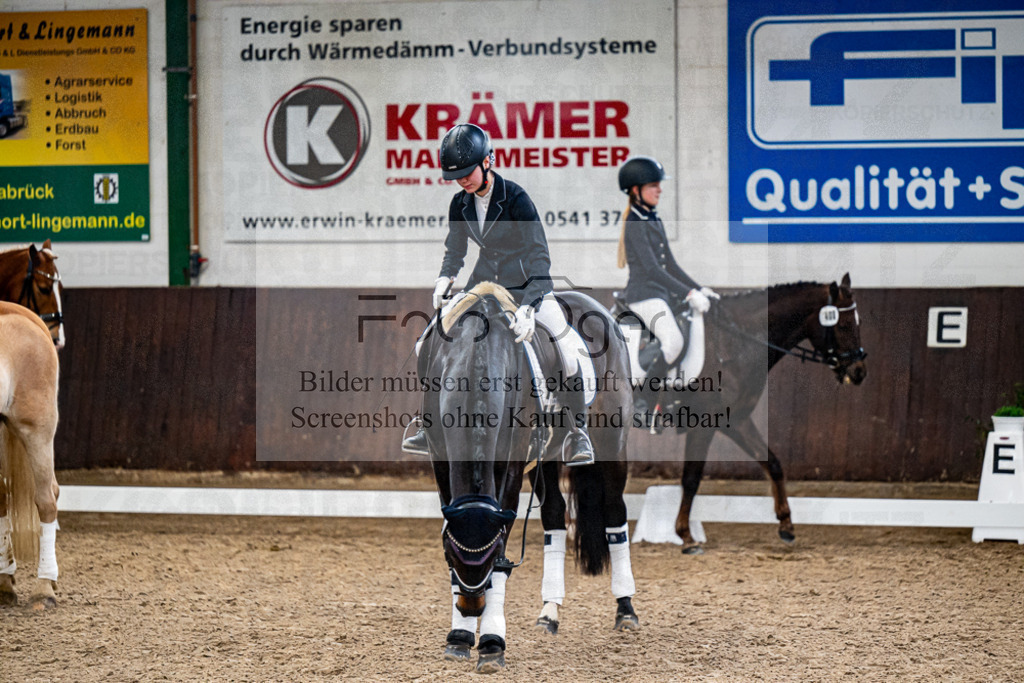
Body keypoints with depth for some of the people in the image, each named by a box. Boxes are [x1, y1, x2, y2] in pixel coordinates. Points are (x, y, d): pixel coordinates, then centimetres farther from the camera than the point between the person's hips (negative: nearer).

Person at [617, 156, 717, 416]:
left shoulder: (656, 222, 18)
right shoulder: (635, 224, -11)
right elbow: (651, 268, -20)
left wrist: (699, 289, 12)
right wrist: (689, 294, -24)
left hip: (663, 295, 10)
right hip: (644, 295, -10)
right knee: (674, 342, -29)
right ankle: (643, 404, -24)